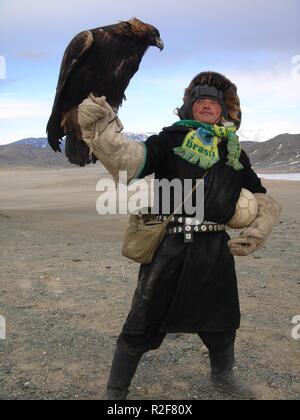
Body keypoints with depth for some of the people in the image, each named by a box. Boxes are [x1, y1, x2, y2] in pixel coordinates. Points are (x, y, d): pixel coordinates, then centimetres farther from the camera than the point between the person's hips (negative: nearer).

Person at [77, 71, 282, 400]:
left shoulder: (235, 153, 16)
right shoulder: (171, 139, 2)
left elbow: (265, 202, 22)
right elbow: (130, 161, -17)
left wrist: (259, 231, 4)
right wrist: (101, 130, -34)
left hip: (216, 251, 5)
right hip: (170, 247, -4)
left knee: (222, 321, 22)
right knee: (142, 327, 3)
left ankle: (223, 376, 50)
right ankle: (115, 392, 24)